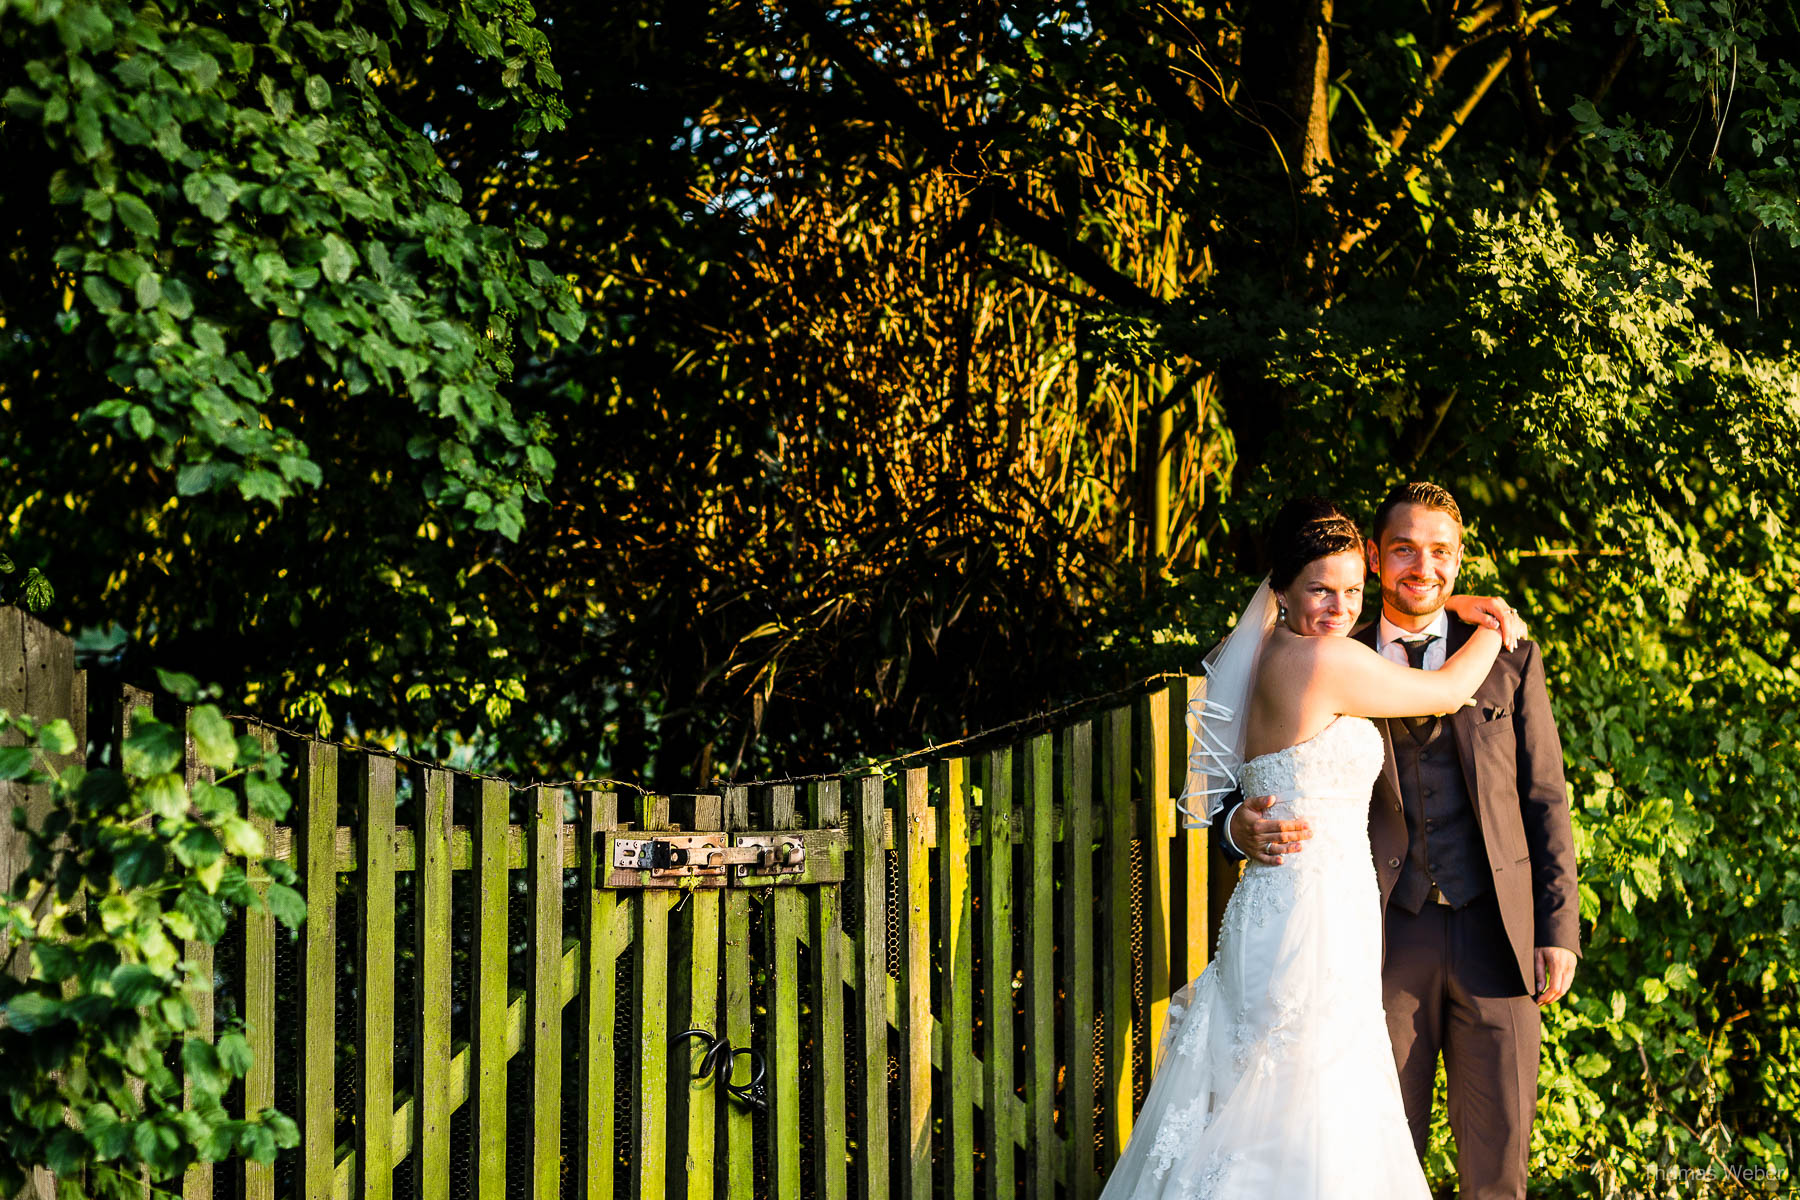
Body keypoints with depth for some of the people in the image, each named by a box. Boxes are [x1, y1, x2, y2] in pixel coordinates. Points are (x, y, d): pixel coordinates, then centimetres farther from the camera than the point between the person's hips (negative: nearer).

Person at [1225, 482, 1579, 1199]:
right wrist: (1245, 829, -18)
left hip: (1495, 935, 0)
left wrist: (1559, 931, 2)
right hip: (1386, 940, 0)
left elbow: (1545, 801, 9)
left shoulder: (1508, 658, 8)